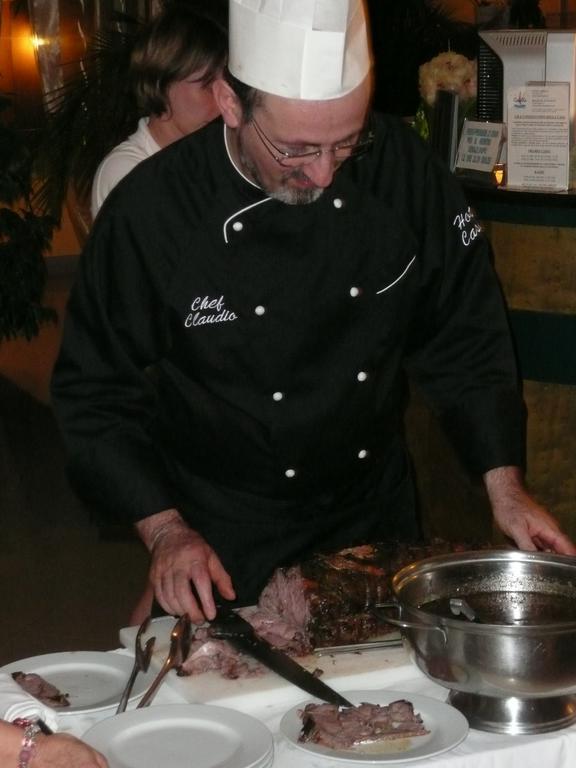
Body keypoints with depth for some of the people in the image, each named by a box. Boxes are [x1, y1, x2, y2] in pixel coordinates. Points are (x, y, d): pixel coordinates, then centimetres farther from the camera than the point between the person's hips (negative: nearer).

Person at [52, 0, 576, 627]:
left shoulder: (403, 168, -14)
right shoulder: (151, 212, -22)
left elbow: (464, 336, -5)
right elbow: (96, 393, -13)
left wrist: (504, 483, -11)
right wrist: (164, 528, -21)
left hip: (378, 513, 3)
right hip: (229, 545, -3)